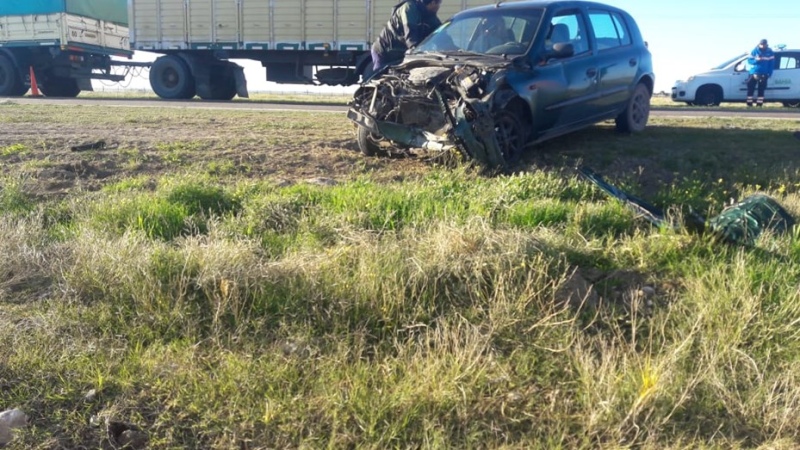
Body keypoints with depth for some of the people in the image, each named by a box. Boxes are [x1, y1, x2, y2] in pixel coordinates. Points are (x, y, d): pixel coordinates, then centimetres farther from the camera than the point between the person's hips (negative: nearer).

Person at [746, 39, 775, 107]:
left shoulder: (770, 52, 1)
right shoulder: (755, 51, 0)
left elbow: (771, 64, 2)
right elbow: (749, 60, 0)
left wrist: (769, 74, -6)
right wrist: (756, 60, -21)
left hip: (764, 74, 0)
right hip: (754, 73, 0)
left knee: (761, 90, 1)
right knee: (750, 88, -4)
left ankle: (759, 104, 4)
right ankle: (749, 104, 1)